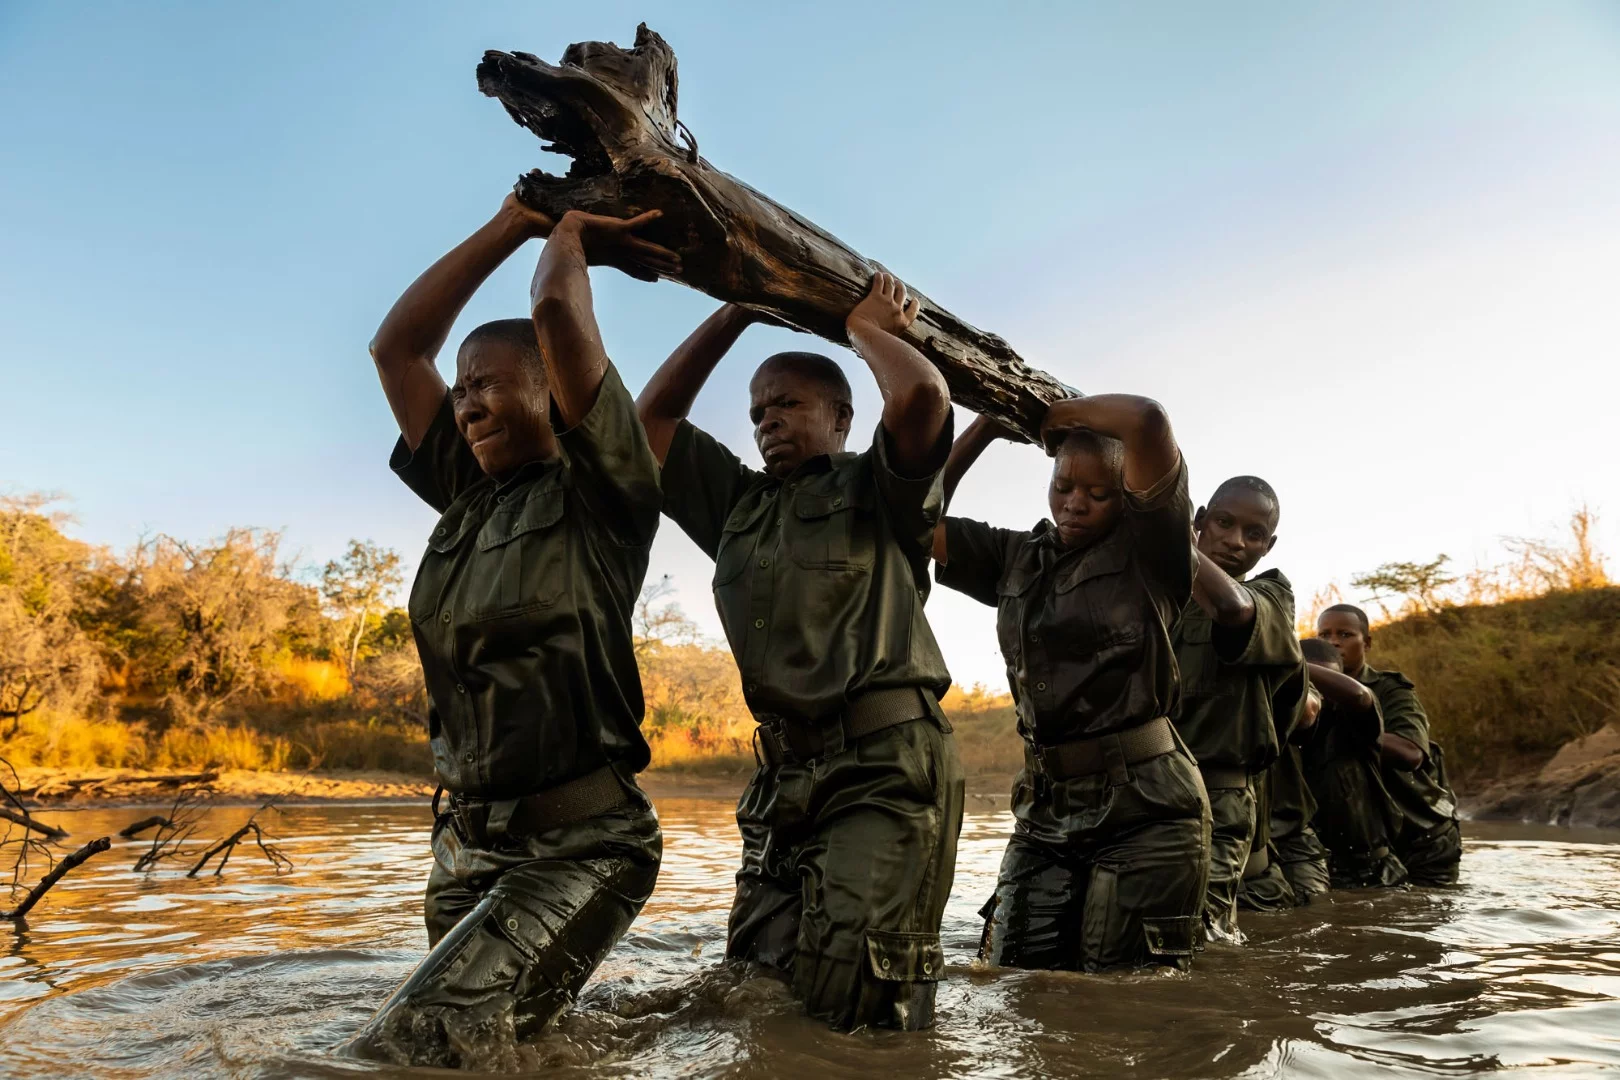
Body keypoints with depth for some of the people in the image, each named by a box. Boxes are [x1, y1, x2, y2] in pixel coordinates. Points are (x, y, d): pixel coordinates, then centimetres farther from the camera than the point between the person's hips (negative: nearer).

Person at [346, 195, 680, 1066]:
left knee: (402, 1052, -21)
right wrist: (512, 225, 17)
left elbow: (556, 312, -16)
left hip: (582, 841, -7)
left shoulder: (599, 494, -5)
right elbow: (395, 345, 15)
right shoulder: (468, 498, 14)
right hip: (468, 841, 8)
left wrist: (567, 236, 6)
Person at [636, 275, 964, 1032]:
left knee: (852, 1010, -14)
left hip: (886, 769, -6)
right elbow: (654, 413, 22)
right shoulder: (739, 505, 22)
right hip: (782, 777, 7)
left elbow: (922, 393, -14)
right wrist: (738, 312, 22)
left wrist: (866, 326, 7)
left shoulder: (875, 491, 6)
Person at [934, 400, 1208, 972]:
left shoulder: (1146, 551, -4)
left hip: (1143, 805, -5)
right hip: (1046, 807, 5)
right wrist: (987, 424, 9)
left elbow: (1147, 420, -19)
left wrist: (1054, 412, -2)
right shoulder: (1017, 557, 12)